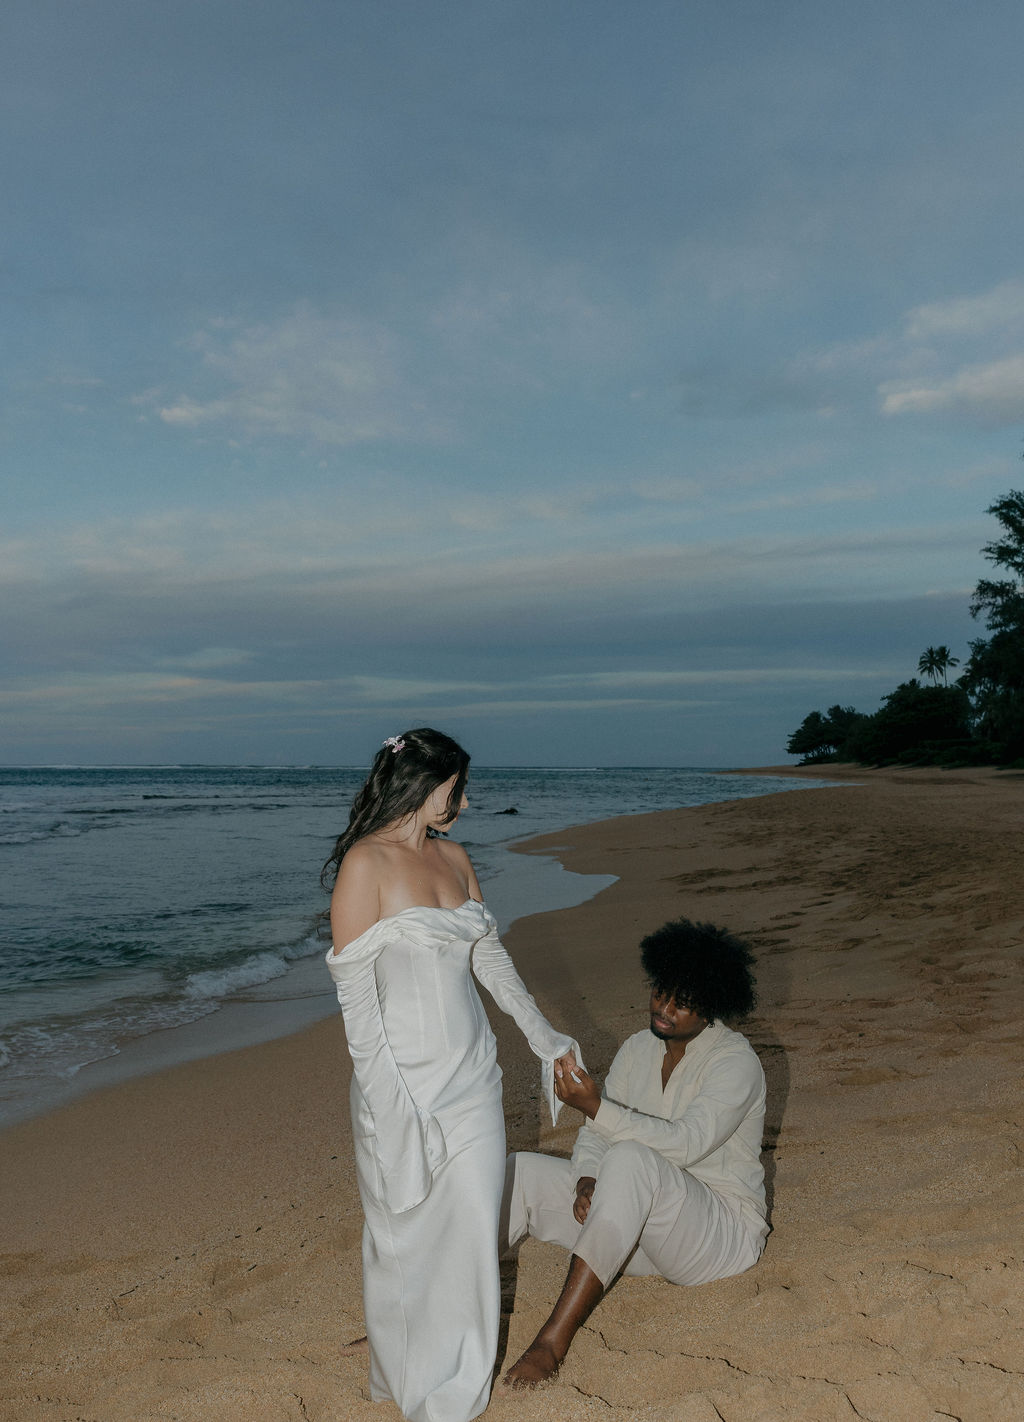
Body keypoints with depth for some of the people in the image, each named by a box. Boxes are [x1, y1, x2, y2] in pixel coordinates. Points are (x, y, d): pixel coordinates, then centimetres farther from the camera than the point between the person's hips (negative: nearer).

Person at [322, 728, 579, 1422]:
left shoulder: (454, 856, 7)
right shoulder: (366, 864, -15)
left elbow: (491, 956, 15)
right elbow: (355, 992, -16)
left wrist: (547, 1037, 18)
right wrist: (389, 1102, -17)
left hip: (472, 1075, 6)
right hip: (405, 1079, -6)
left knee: (474, 1228, 13)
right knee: (407, 1233, 11)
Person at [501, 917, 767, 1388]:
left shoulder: (736, 1062, -16)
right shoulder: (637, 1049, 6)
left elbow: (685, 1143, -30)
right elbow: (596, 1133, 6)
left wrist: (596, 1107, -39)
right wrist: (586, 1181, -16)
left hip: (722, 1232, -7)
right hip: (645, 1233, 7)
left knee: (631, 1160, -38)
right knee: (522, 1172, -10)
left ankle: (554, 1339, -40)